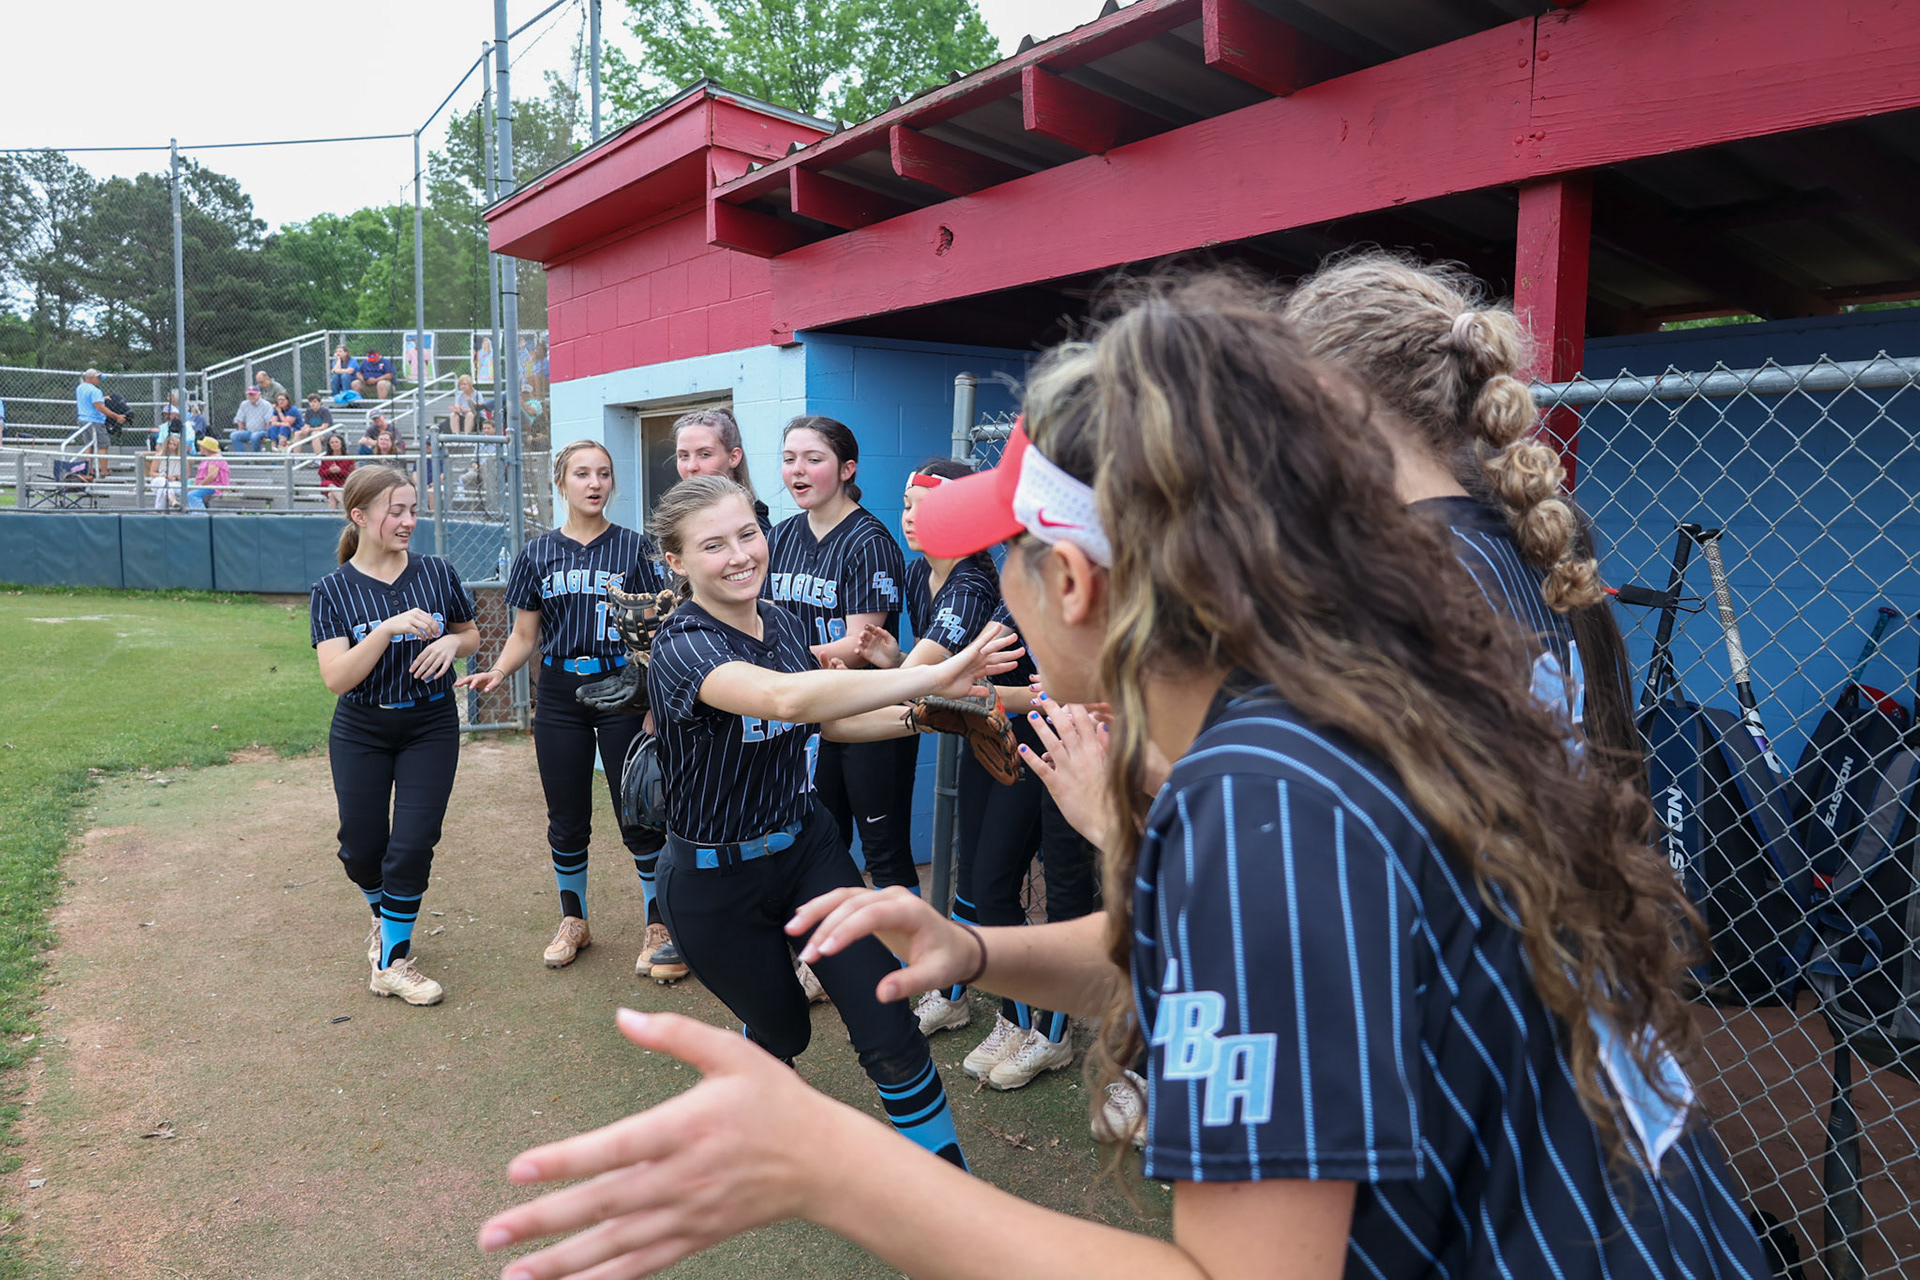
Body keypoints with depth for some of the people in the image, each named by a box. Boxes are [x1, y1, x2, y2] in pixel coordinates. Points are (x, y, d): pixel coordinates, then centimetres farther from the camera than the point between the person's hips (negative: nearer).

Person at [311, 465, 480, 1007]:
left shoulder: (436, 573, -4)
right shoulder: (333, 590, -8)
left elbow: (472, 634, 11)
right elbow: (336, 678, -18)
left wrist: (452, 642, -12)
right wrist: (389, 628, -30)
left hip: (431, 726, 0)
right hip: (362, 733, 0)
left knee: (413, 844, -5)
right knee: (362, 849, 8)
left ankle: (392, 960, 11)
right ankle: (384, 916, 41)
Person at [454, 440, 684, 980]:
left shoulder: (633, 547, 0)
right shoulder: (538, 554, 7)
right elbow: (525, 636, 9)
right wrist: (497, 672, -11)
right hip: (559, 694, 3)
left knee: (639, 815, -2)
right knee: (567, 821, 12)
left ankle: (660, 927, 12)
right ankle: (573, 920, 31)